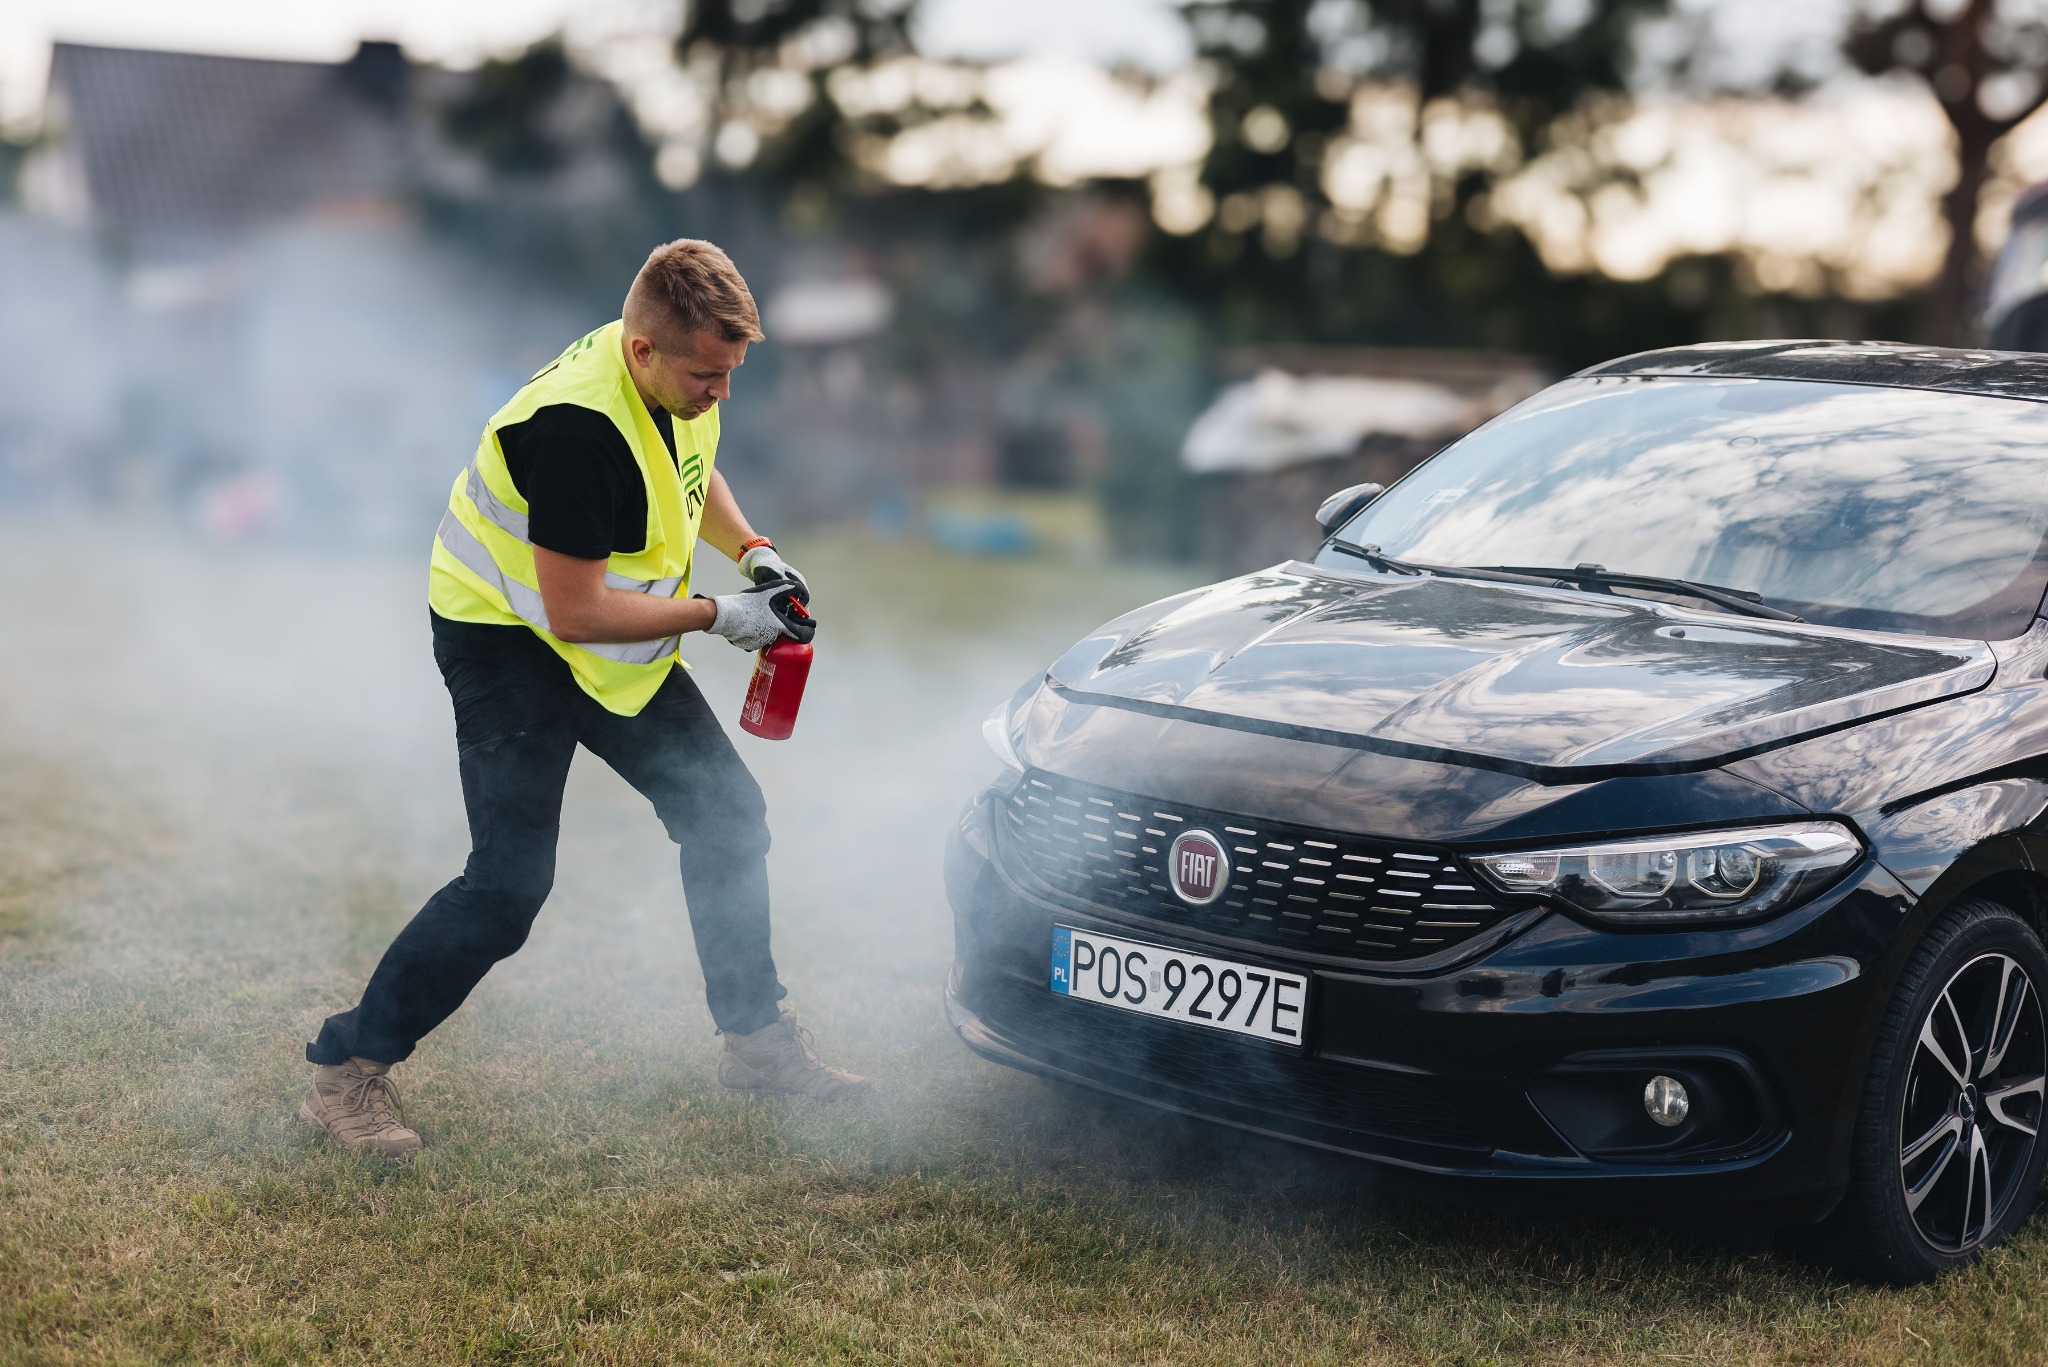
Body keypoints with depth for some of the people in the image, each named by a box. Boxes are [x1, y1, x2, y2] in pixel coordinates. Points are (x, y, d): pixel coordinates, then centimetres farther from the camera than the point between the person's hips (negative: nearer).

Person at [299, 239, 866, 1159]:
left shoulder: (681, 379, -6)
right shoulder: (579, 427, -33)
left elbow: (694, 473, 18)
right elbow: (574, 610, -30)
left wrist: (751, 551, 1)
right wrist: (716, 616, -22)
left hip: (608, 641, 9)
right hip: (508, 639, -9)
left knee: (726, 811, 8)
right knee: (511, 878, -14)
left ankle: (757, 1040, 22)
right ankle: (347, 1074, -2)